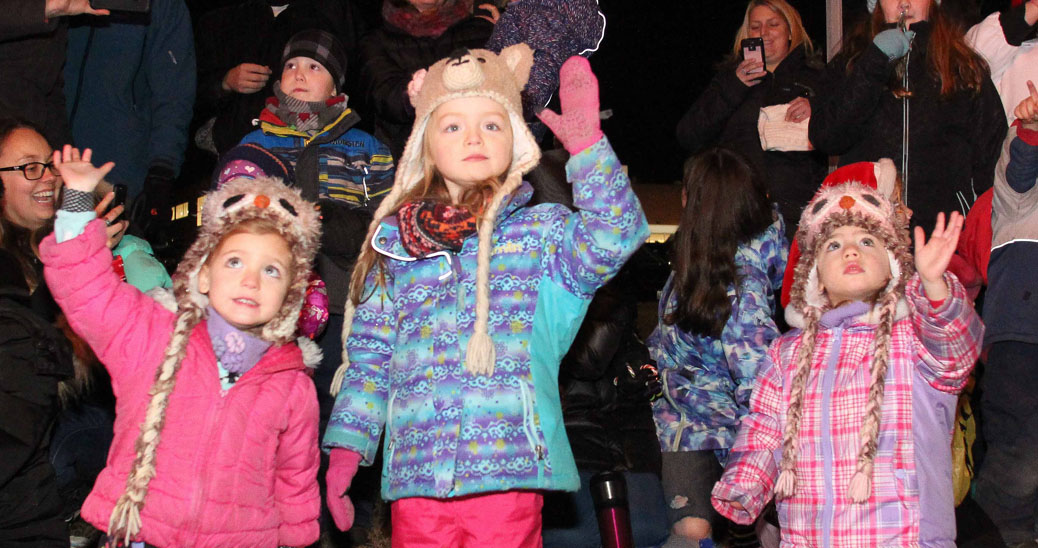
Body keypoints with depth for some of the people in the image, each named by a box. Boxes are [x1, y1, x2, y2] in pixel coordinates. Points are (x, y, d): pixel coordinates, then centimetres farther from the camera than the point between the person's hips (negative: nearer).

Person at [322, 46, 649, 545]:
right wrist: (346, 447, 8)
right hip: (415, 473, 2)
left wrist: (586, 142, -20)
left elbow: (613, 237, -15)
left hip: (509, 467, -2)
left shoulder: (540, 232, 6)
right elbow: (368, 355, 14)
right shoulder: (394, 239, 12)